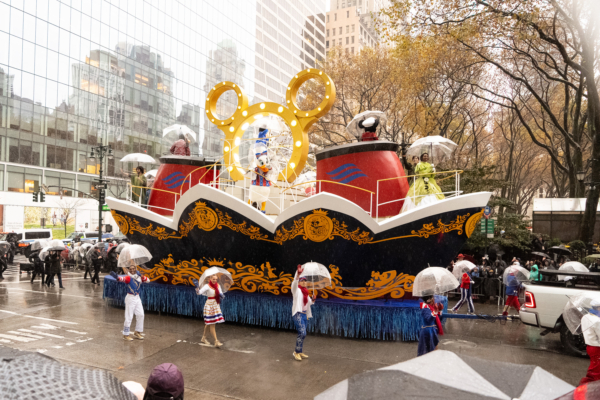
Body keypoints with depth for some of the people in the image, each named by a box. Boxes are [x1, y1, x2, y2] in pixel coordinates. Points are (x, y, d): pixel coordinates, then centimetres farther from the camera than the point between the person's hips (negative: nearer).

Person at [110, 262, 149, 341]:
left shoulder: (139, 277, 6)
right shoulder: (129, 278, -15)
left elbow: (147, 280, 6)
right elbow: (123, 278, -35)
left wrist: (141, 276, -12)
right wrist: (117, 277, -58)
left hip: (137, 298, 7)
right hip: (130, 298, -7)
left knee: (140, 315, 12)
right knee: (129, 317, -6)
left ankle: (137, 332, 27)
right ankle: (126, 334, 7)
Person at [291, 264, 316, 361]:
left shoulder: (306, 292, 17)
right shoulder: (296, 290, -3)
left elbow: (309, 303, 24)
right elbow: (294, 282, -23)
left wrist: (313, 299, 1)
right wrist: (298, 274, -40)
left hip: (305, 315, 7)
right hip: (298, 314, -7)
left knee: (302, 334, 12)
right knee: (302, 333, -17)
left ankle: (299, 352, 23)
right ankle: (296, 352, -4)